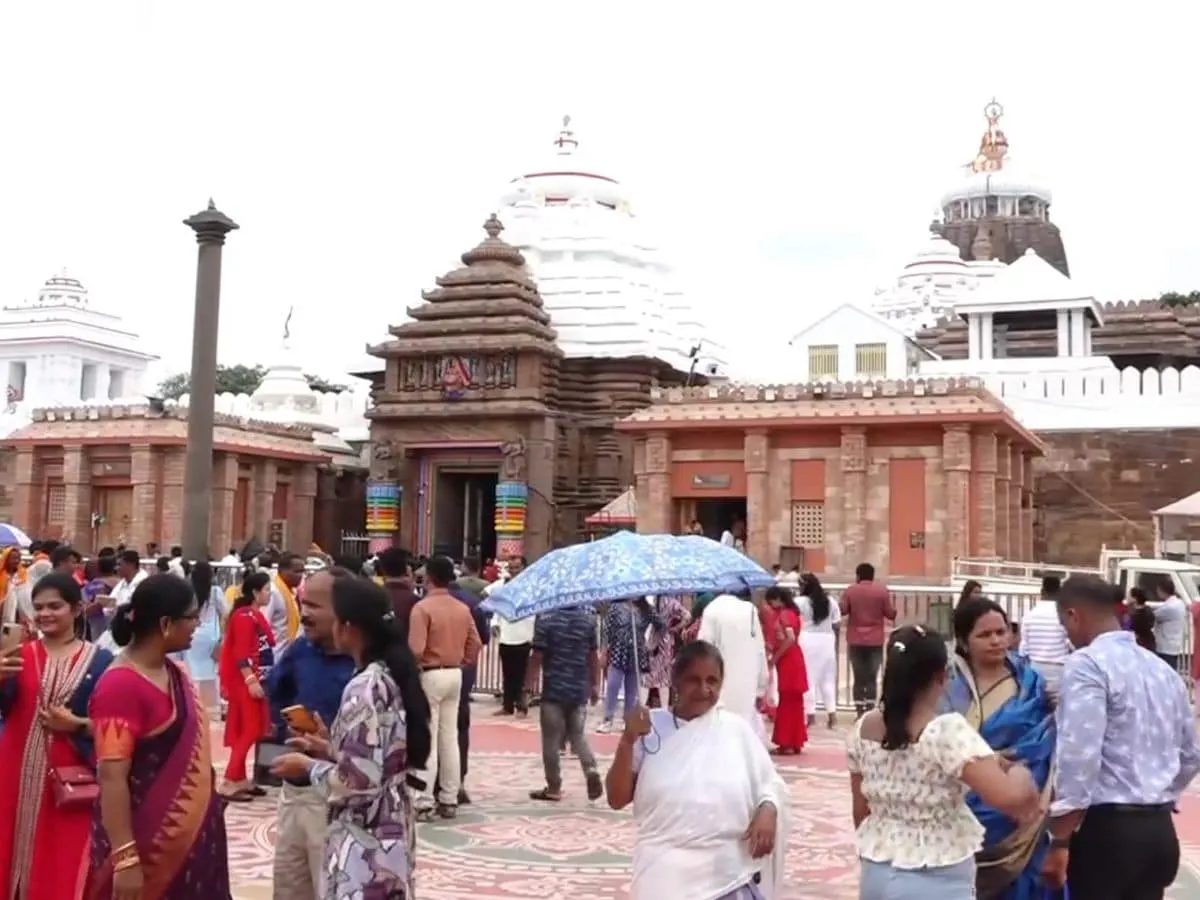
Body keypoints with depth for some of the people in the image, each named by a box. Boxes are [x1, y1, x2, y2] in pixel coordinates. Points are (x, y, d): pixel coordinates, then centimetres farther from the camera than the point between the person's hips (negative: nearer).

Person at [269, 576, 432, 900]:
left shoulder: (364, 688, -22)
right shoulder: (393, 676, 5)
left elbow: (358, 781, -23)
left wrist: (309, 766, -8)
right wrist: (331, 750, 11)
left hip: (364, 840, -9)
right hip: (391, 831, 9)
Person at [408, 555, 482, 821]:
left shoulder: (422, 607, -14)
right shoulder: (463, 609, 6)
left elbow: (416, 650, -20)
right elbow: (476, 644, 6)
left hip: (430, 675, -6)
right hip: (454, 675, 6)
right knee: (450, 739, 11)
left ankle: (424, 803, -1)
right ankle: (449, 801, 16)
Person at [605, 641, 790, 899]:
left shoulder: (736, 729, 4)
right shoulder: (651, 727, 0)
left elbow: (770, 785, 9)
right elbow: (617, 799, 1)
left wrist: (767, 811, -13)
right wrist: (628, 742, -12)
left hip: (729, 871, 1)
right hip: (666, 870, -1)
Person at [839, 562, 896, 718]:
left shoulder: (850, 591, -2)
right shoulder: (882, 591, -3)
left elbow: (841, 611, -5)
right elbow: (891, 614, -2)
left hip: (855, 641, 0)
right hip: (875, 642, 0)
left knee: (858, 678, 6)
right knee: (872, 678, 3)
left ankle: (860, 712, 4)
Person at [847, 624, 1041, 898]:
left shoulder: (863, 728, 0)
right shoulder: (948, 731, -19)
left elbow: (860, 811, 8)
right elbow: (1010, 797, -29)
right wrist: (1018, 770, -8)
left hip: (877, 876, 6)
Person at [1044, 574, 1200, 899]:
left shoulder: (1087, 664, -12)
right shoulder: (1162, 668, 12)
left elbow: (1078, 756, -21)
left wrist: (1060, 841, -17)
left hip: (1106, 829, -7)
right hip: (1160, 829, 8)